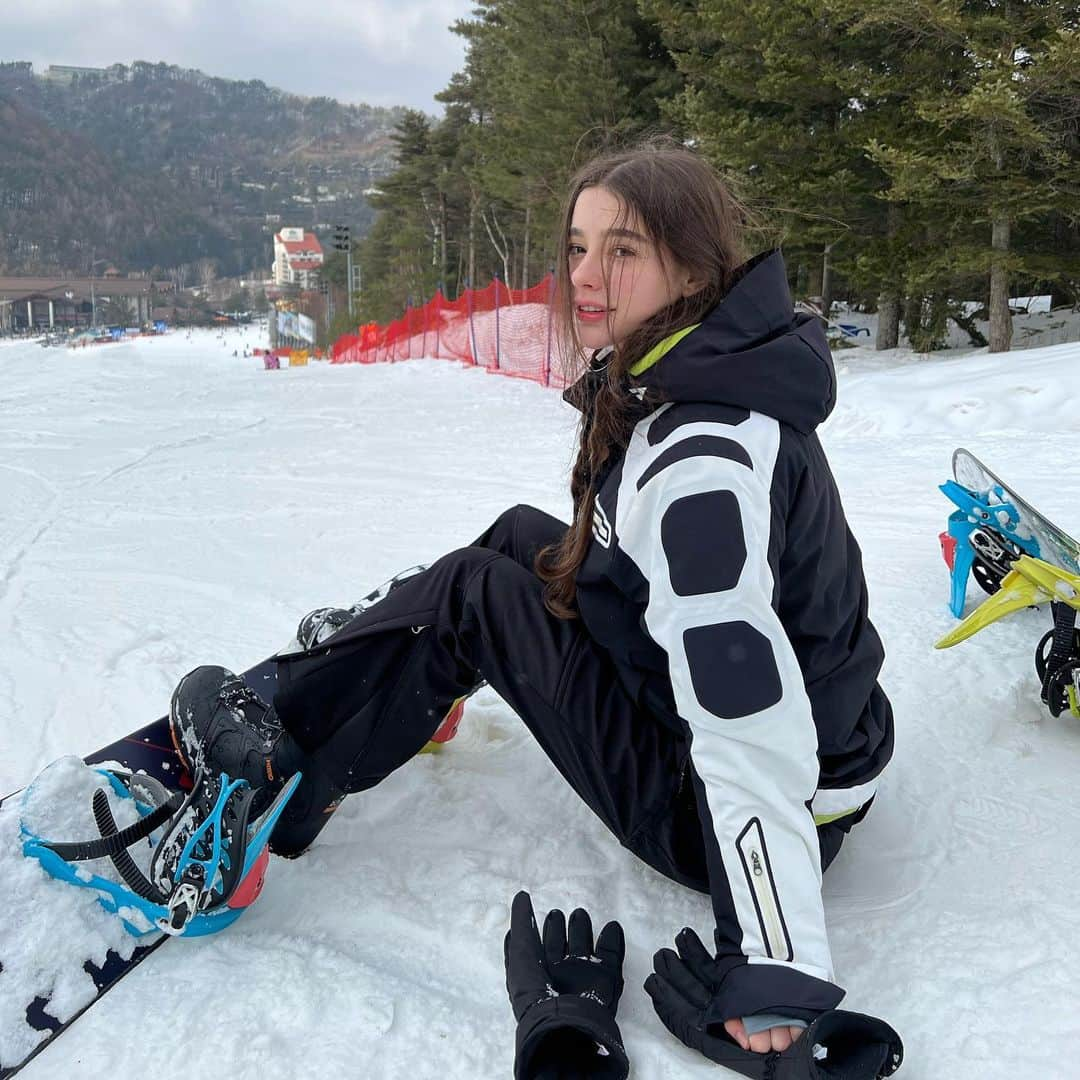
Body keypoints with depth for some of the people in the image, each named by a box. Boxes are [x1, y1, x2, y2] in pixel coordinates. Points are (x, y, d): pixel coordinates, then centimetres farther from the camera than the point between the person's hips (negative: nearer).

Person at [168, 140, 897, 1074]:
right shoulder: (715, 370, 0)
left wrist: (774, 975, -31)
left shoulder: (699, 459, -30)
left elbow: (750, 722, -34)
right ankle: (367, 659, 33)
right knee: (523, 536, 14)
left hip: (711, 813, -9)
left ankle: (280, 770, 13)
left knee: (470, 595, -4)